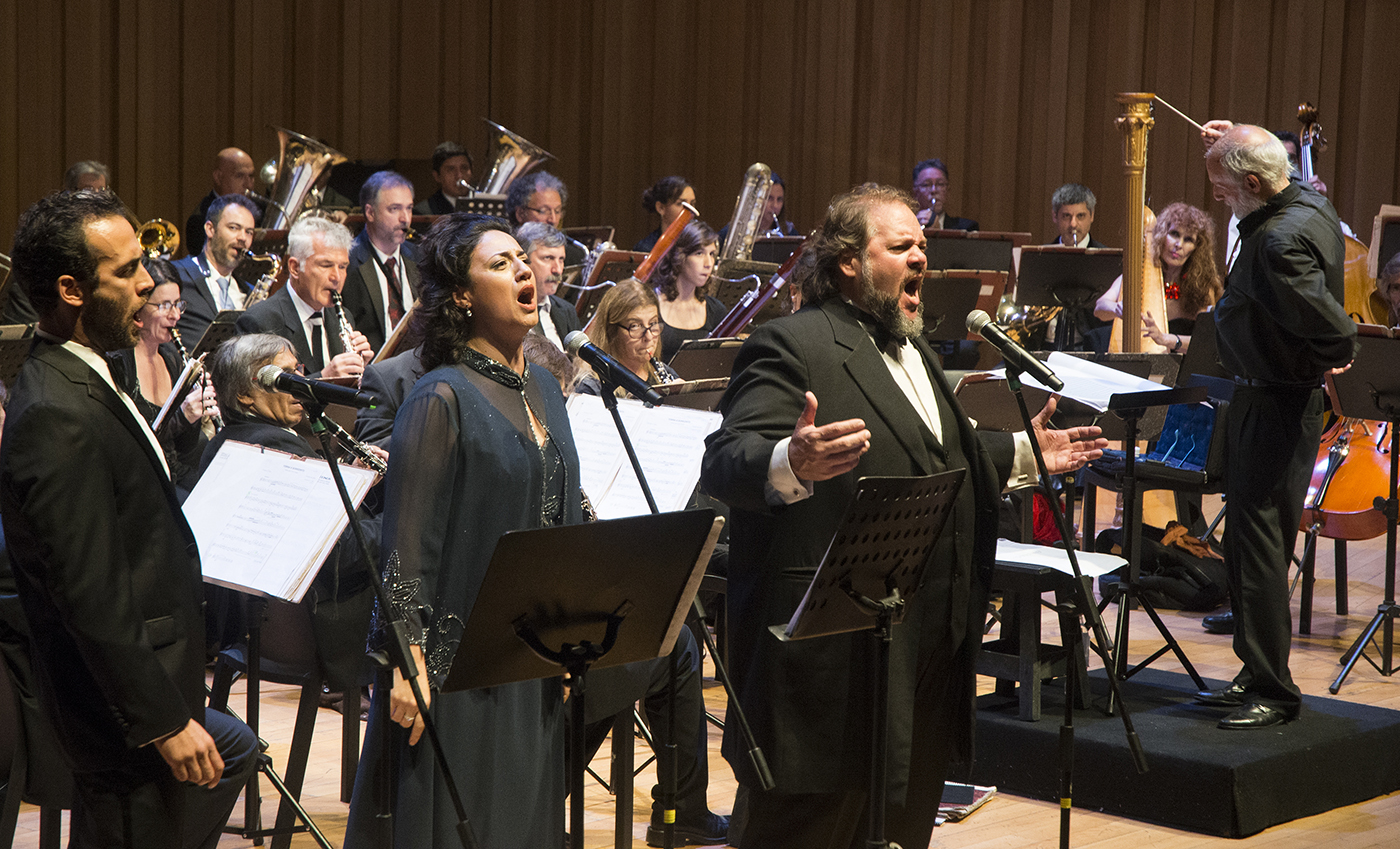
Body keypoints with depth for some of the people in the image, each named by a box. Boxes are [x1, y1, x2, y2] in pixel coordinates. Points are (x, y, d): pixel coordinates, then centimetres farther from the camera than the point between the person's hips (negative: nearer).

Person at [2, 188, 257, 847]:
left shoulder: (76, 380, 6)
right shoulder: (58, 419, -27)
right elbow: (92, 600, -27)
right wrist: (165, 722, -23)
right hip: (124, 713, -10)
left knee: (235, 751, 29)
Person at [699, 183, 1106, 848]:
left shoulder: (913, 351, 20)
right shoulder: (793, 346, -13)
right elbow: (724, 461, -25)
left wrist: (1023, 453, 24)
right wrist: (791, 464, -45)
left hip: (927, 644, 9)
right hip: (833, 652, -9)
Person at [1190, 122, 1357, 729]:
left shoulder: (1280, 242, -27)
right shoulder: (1309, 202, 4)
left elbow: (1333, 328, -32)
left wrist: (1334, 360, -10)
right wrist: (1236, 144, 18)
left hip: (1274, 409, -11)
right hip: (1268, 400, 11)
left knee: (1258, 545, -6)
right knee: (1248, 540, 16)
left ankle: (1273, 691, 1)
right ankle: (1258, 673, 25)